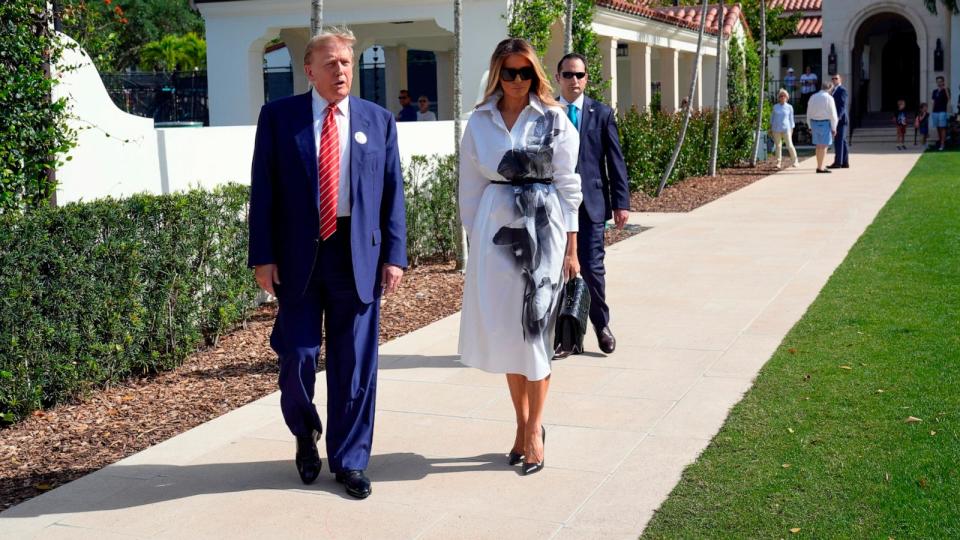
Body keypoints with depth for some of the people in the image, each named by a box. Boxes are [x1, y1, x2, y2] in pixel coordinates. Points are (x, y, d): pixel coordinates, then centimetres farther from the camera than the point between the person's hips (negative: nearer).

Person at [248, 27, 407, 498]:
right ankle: (306, 435, 33)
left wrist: (394, 255, -1)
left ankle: (349, 461, 19)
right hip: (298, 256, -1)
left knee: (355, 366, 5)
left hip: (359, 257, 1)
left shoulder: (378, 120, 7)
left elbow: (392, 193, 6)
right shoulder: (278, 116, 3)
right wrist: (263, 256, -6)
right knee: (297, 359, 3)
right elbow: (263, 191, 0)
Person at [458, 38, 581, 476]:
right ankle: (522, 422, 21)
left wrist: (571, 247, -2)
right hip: (497, 230, 3)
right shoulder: (480, 122, 6)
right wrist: (473, 239, 6)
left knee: (534, 328, -2)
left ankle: (534, 428, 9)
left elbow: (567, 185, 0)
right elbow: (470, 187, 10)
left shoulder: (553, 119, 0)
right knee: (504, 330, 7)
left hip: (543, 229, -3)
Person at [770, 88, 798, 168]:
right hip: (776, 129, 2)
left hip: (786, 129, -2)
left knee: (789, 145, -7)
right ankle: (779, 162, 10)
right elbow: (772, 117, 15)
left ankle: (794, 160, 8)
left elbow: (791, 119, 7)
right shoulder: (775, 107, 7)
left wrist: (791, 129, 4)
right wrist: (771, 127, 11)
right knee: (778, 146, 3)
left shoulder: (789, 107, 4)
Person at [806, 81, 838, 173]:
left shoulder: (813, 97, 8)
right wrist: (834, 128, -5)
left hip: (814, 123, 6)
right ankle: (820, 168, -6)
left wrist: (810, 126, 18)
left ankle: (820, 166, 18)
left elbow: (809, 113, 12)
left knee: (818, 145, 14)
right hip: (825, 123, -6)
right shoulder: (829, 98, -9)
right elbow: (833, 114, -10)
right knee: (824, 146, -4)